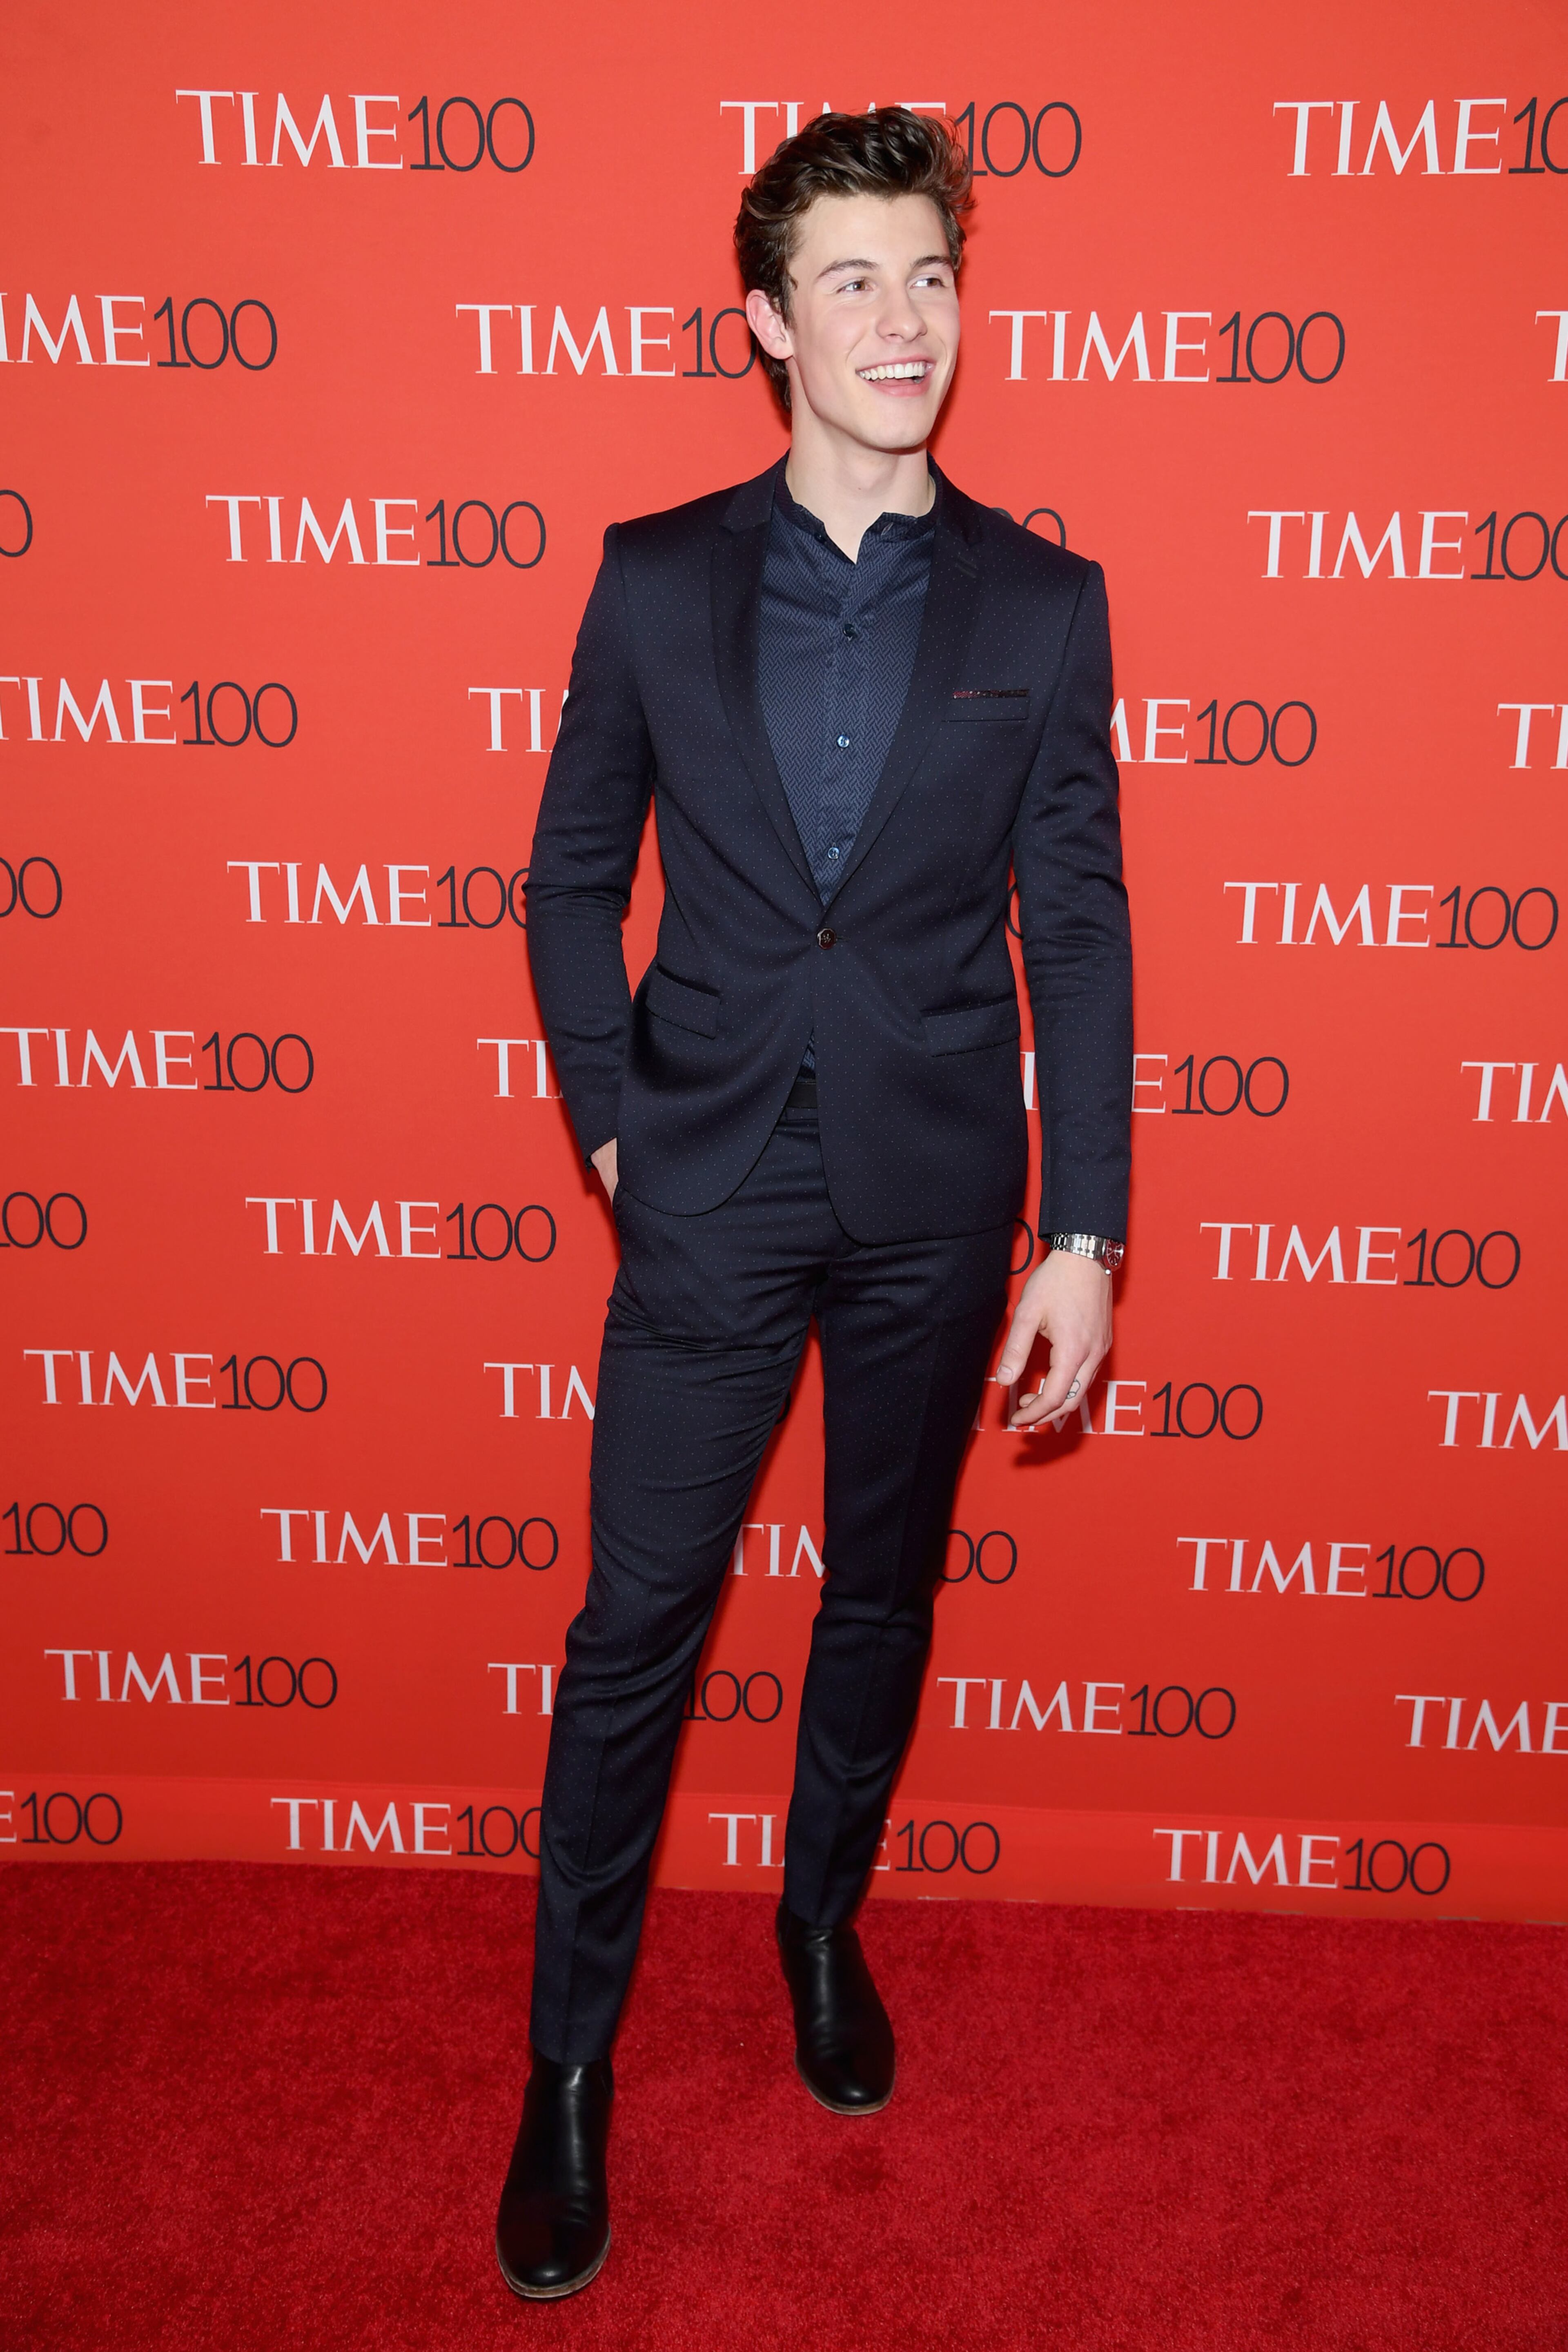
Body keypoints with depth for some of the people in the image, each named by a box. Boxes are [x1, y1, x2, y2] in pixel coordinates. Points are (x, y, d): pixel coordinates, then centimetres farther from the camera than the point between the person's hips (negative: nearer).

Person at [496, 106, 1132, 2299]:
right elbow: (575, 872, 7)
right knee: (635, 1625, 4)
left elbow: (1079, 930, -1)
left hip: (937, 1196, 1)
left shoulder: (1043, 602, 1)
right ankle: (572, 2054, 25)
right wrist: (612, 1123, -2)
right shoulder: (657, 577, 1)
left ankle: (825, 1921, 42)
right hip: (711, 1188, -1)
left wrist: (1086, 1231, -4)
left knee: (884, 1591, 16)